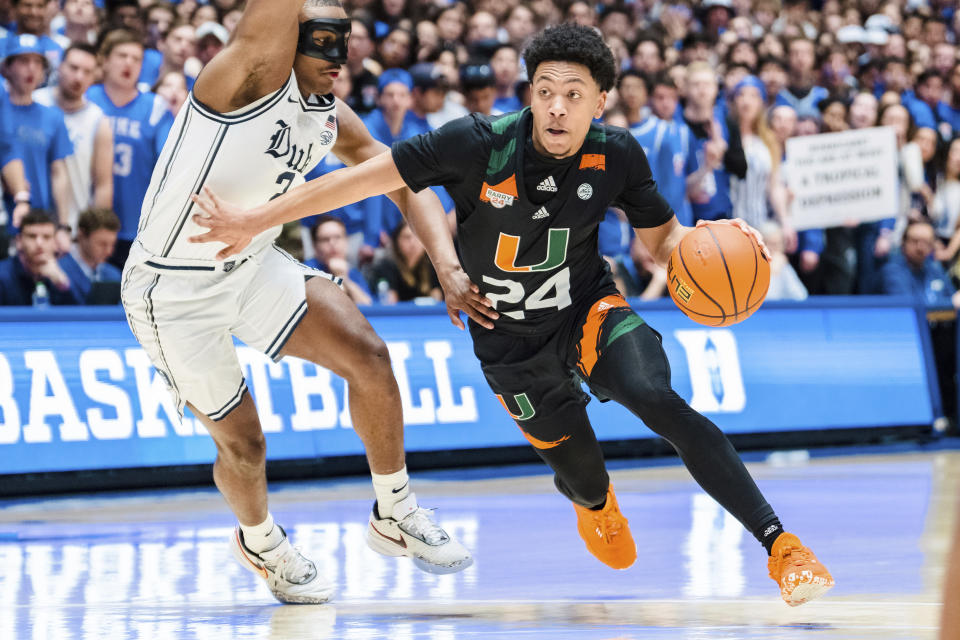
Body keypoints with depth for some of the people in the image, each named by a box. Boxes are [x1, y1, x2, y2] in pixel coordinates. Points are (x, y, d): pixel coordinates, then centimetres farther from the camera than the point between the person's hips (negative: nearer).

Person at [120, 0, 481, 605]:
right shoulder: (256, 73, -23)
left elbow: (408, 184, 5)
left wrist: (447, 265, -8)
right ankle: (259, 541, 36)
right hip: (174, 291, -7)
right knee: (243, 444, 3)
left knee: (368, 356, -11)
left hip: (253, 265, 7)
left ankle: (394, 516, 7)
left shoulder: (333, 121, 1)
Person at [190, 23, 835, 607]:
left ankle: (779, 544, -27)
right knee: (579, 471, 8)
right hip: (510, 337, 0)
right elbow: (369, 177, -19)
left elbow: (663, 234, 0)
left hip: (588, 309, 0)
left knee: (659, 400, -28)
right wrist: (254, 221, -17)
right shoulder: (480, 144, -25)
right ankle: (595, 504, 53)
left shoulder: (617, 155, -16)